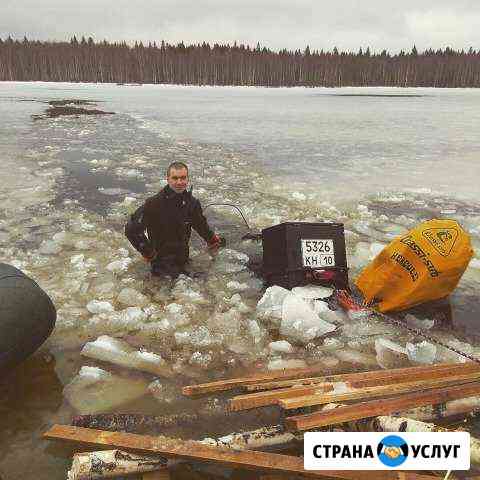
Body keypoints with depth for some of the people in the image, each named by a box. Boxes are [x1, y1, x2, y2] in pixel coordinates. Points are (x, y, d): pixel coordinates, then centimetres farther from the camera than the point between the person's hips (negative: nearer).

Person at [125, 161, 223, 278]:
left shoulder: (192, 202, -5)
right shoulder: (154, 203, -22)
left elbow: (201, 224, 16)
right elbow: (131, 229, -20)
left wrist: (212, 239, 8)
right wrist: (148, 252, -18)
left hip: (184, 258, 6)